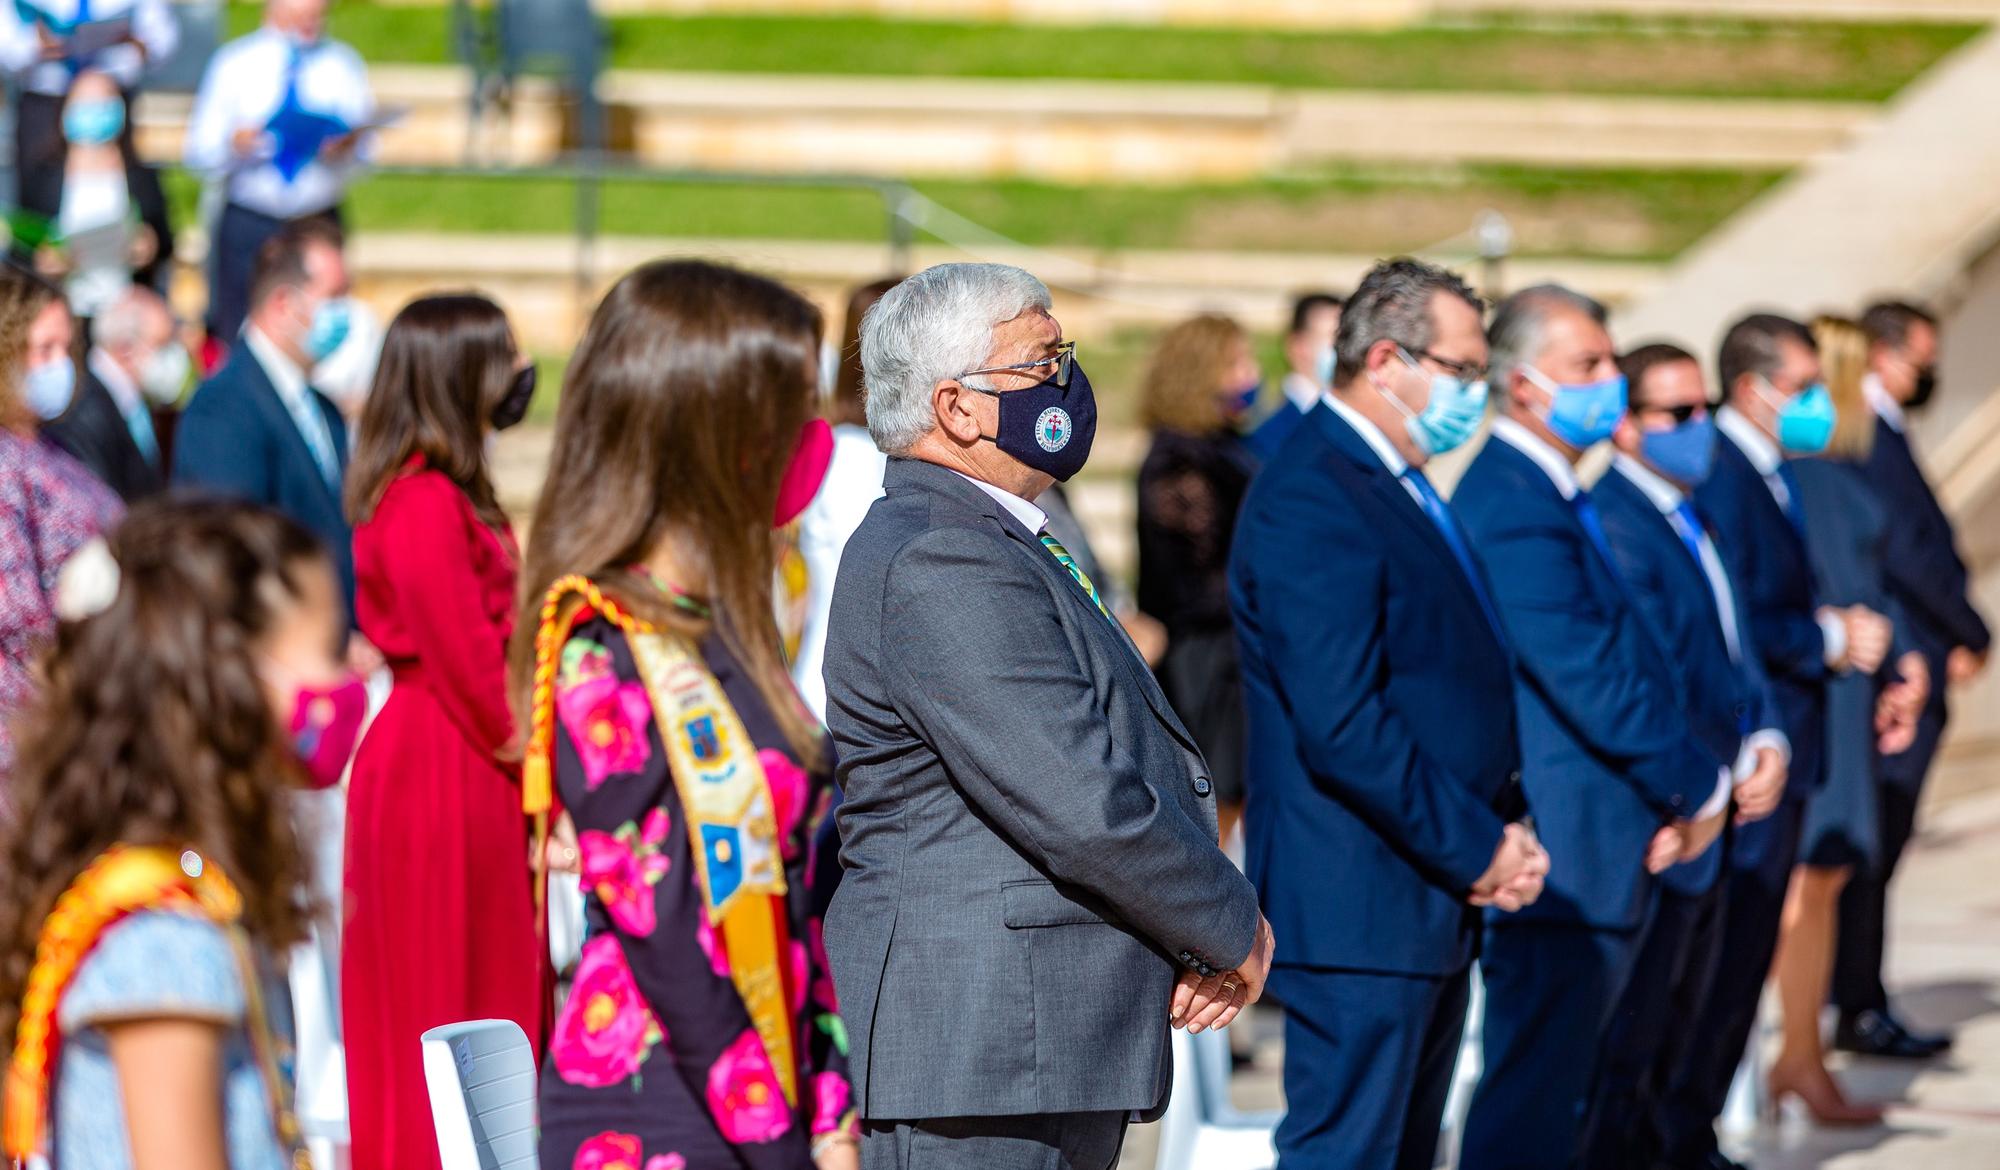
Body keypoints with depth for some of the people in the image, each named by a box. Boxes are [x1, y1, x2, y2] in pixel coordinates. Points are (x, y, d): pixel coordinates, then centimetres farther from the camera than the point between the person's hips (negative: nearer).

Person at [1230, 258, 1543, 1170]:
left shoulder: (1401, 488, 16)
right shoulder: (1310, 500, -16)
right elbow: (1342, 728, -23)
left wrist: (1508, 830, 6)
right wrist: (1479, 850, -17)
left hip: (1435, 904, 10)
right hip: (1359, 908, -10)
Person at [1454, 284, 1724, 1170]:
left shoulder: (1550, 498, 16)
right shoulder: (1513, 509, -18)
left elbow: (1617, 658, 18)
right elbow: (1594, 679, -20)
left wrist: (1674, 797, 4)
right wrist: (1700, 788, -8)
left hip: (1593, 866, 11)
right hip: (1559, 866, -11)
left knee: (1558, 1094, 15)